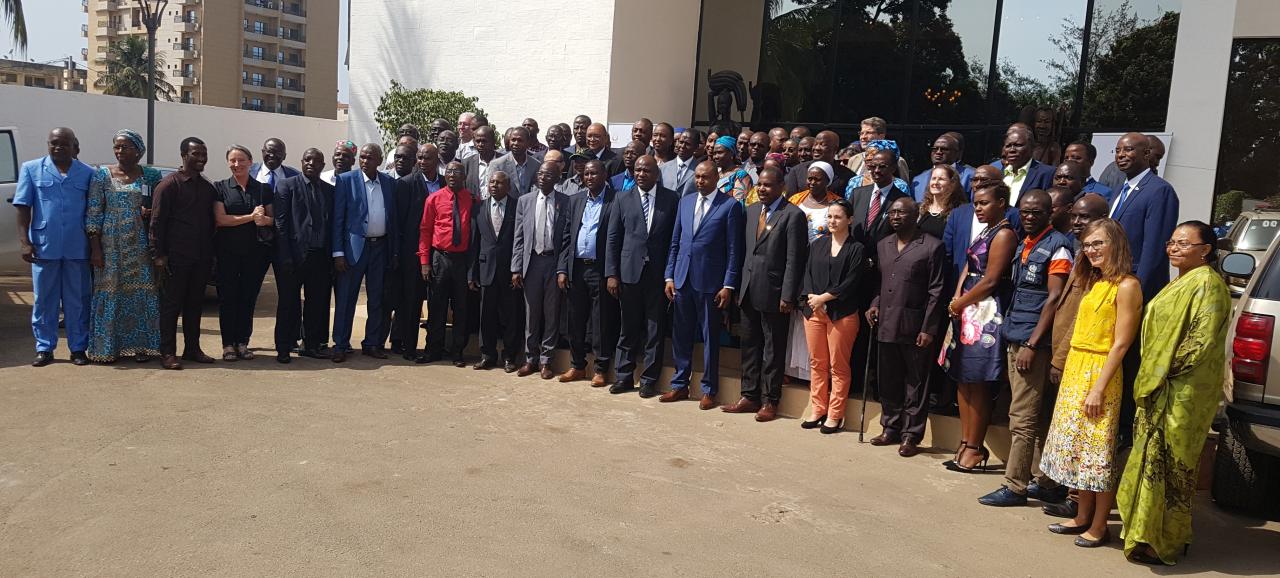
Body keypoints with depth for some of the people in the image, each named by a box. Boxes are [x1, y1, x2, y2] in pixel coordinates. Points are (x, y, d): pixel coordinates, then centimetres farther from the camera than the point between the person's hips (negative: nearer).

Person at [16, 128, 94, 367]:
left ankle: (78, 348, 14)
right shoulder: (31, 169, 6)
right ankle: (44, 349, 16)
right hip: (44, 246, 0)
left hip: (78, 248, 0)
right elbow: (23, 208, 3)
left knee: (78, 301, 6)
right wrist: (24, 242, -5)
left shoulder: (87, 174, 6)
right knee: (44, 301, 7)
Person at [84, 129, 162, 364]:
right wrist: (95, 247, -7)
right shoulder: (102, 174, 3)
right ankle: (106, 346, 8)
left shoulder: (150, 176, 6)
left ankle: (139, 344, 7)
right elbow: (93, 213, 0)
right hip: (110, 245, -1)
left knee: (141, 292, 0)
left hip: (140, 245, 1)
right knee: (109, 292, 0)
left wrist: (150, 212, -9)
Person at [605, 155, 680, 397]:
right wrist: (611, 274, -1)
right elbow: (612, 238, 5)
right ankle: (624, 376, 19)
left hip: (659, 274, -1)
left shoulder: (672, 199, 2)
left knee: (655, 329, 4)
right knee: (628, 328, 8)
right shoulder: (623, 199, 5)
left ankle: (649, 379, 14)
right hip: (629, 272, 1)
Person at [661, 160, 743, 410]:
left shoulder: (730, 206, -3)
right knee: (680, 335, 10)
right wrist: (669, 276, 7)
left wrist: (728, 285, -10)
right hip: (682, 279, 5)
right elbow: (675, 242, 14)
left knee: (710, 337, 5)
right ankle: (680, 385, 23)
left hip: (710, 282, -4)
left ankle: (709, 390, 16)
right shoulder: (685, 202, 12)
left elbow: (734, 249, -5)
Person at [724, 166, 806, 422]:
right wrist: (740, 286, 10)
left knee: (773, 350, 4)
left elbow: (794, 260, -12)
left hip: (773, 293, -6)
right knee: (749, 346, 12)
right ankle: (749, 396, 22)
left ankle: (769, 401, 13)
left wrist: (788, 296, -15)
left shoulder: (793, 215, -9)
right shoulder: (751, 210, 12)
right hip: (749, 291, 6)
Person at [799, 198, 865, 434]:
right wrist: (811, 298, -7)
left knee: (838, 366, 0)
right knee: (817, 363, 8)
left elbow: (850, 283, -7)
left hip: (842, 314, -4)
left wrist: (823, 298, -10)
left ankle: (835, 415, 9)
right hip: (814, 311, 4)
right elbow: (808, 274, 8)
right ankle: (817, 410, 18)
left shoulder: (856, 249, 0)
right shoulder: (818, 244, 13)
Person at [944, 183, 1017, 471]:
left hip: (987, 313, -9)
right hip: (967, 312, 9)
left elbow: (990, 280, -15)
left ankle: (975, 449, 4)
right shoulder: (983, 232, 17)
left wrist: (960, 303, -5)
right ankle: (965, 444, 17)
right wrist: (957, 301, -1)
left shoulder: (1004, 235, -10)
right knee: (963, 380, 9)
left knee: (977, 384, -4)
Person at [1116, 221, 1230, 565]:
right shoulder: (1180, 283, 18)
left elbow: (1202, 342, -20)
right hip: (1161, 389, 10)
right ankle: (1151, 532, 24)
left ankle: (1164, 544, 6)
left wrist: (1167, 370, -15)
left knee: (1169, 464, -3)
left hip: (1184, 392, -10)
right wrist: (1151, 377, 16)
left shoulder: (1207, 284, -12)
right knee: (1153, 459, 14)